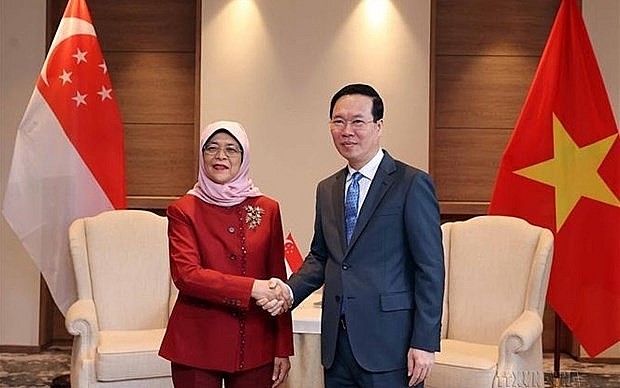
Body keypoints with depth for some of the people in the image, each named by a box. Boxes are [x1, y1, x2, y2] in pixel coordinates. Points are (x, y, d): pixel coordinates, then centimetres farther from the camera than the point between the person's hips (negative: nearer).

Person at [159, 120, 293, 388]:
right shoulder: (183, 210, -1)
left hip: (255, 344, 2)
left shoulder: (267, 209, 5)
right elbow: (185, 275, -13)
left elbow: (278, 281, 5)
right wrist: (250, 288, -21)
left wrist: (283, 349, 2)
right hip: (197, 345, -2)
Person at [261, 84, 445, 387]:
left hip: (389, 345, -5)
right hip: (337, 342, 6)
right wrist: (289, 292, 1)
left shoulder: (412, 184, -7)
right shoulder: (327, 189, 13)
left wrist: (425, 343, -13)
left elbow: (430, 268, -9)